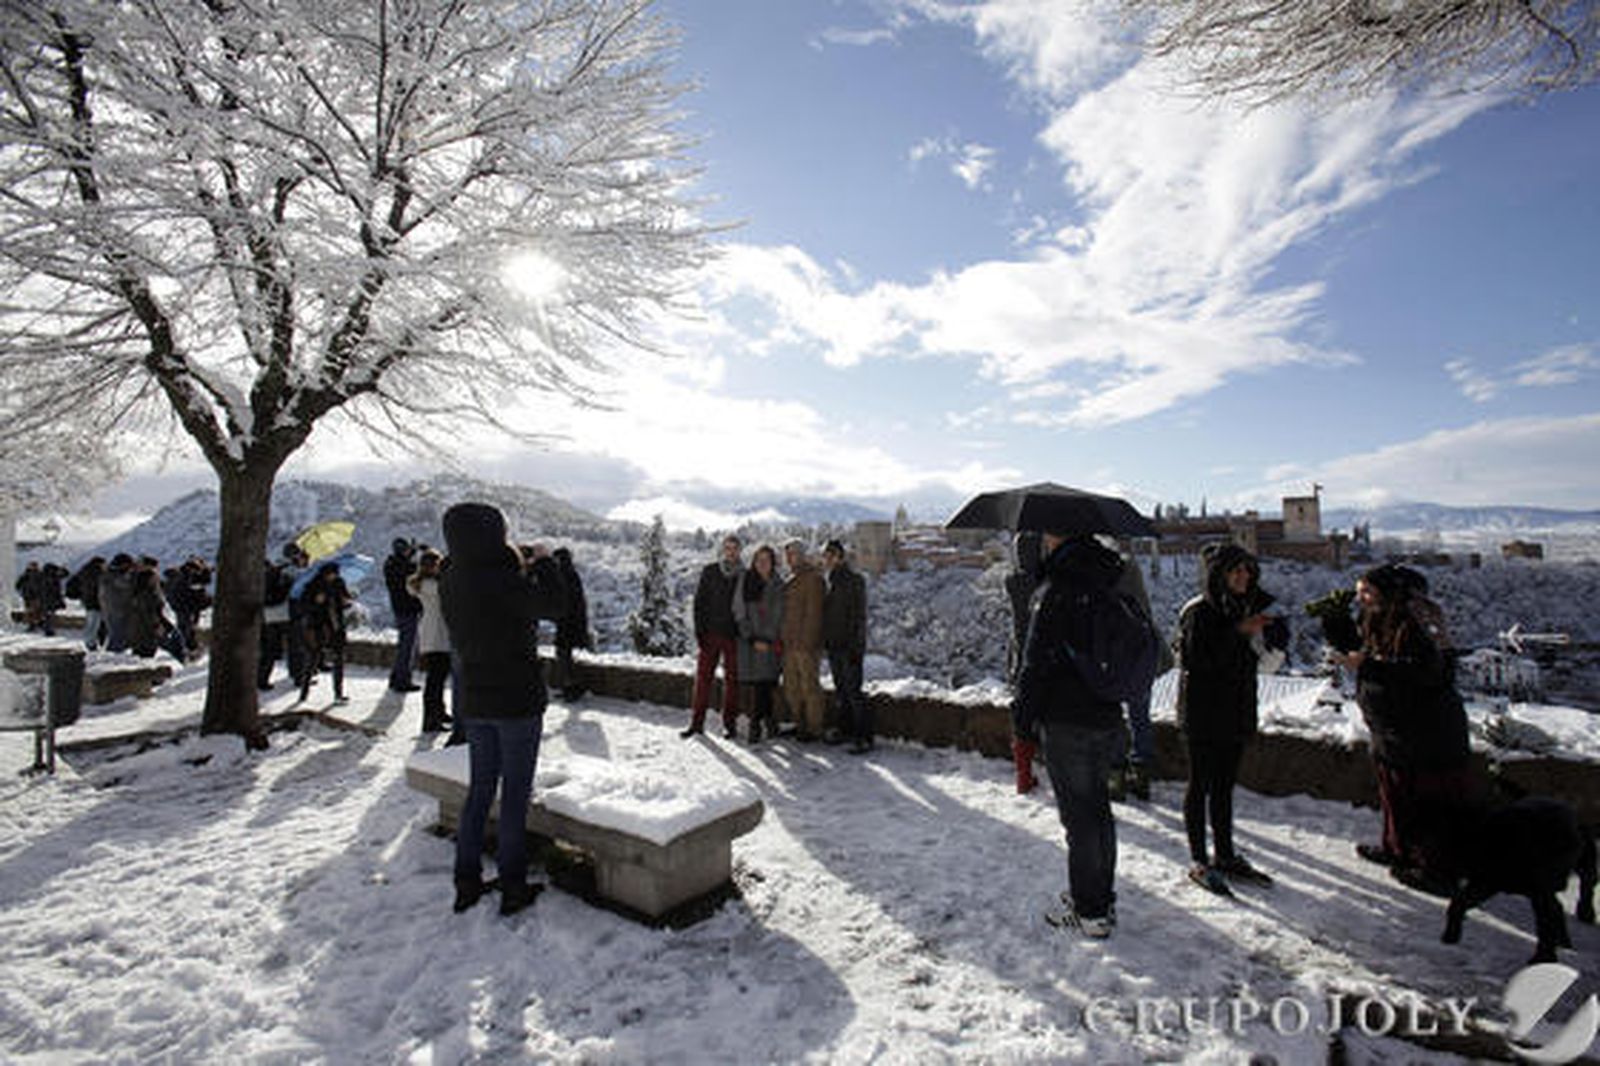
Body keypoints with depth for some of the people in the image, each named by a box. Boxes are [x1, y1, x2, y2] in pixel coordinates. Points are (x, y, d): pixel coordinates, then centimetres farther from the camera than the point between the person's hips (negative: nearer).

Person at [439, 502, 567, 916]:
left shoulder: (450, 580, -1)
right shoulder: (501, 580, -23)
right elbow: (555, 606, -14)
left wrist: (518, 565, 7)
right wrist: (543, 562, -1)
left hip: (473, 699, 7)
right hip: (516, 698, -7)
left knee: (479, 789, 19)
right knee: (514, 794, 6)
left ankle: (466, 882, 27)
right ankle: (512, 887, 17)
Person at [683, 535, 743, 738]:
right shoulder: (710, 571, 3)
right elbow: (699, 602, 2)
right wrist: (699, 630, -6)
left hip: (733, 635, 0)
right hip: (710, 633, 0)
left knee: (732, 679, 5)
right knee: (703, 677, 2)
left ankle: (730, 723, 14)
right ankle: (697, 722, 10)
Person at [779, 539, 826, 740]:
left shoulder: (813, 579, -10)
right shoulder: (790, 580, 18)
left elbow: (813, 613, -15)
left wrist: (806, 641, -19)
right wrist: (782, 640, 17)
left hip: (806, 644, -9)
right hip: (790, 643, 9)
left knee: (809, 686, -4)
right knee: (791, 686, 13)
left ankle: (814, 729, 5)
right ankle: (800, 725, 23)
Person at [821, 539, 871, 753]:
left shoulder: (854, 581, -11)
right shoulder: (833, 582, 15)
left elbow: (859, 617, -15)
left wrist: (855, 647, -19)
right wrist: (826, 641, 16)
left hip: (849, 647, -8)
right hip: (834, 647, 8)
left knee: (853, 691, -8)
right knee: (841, 692, 14)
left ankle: (864, 737, -3)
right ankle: (845, 730, 24)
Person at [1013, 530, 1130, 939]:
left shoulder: (1056, 591, -19)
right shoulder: (1111, 587, 7)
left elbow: (1037, 661, -19)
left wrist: (1022, 714, -8)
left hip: (1067, 724, -8)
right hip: (1108, 719, 8)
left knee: (1078, 816, 3)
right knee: (1097, 807, 20)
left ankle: (1090, 912, 15)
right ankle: (1101, 897, 33)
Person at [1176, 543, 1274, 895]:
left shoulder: (1245, 607, 9)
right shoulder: (1200, 612, -14)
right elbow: (1198, 661, -23)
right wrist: (1238, 634, -24)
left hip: (1236, 711, 7)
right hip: (1203, 713, -7)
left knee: (1224, 786, 16)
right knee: (1201, 785, 3)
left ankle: (1225, 855, 27)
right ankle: (1199, 861, 12)